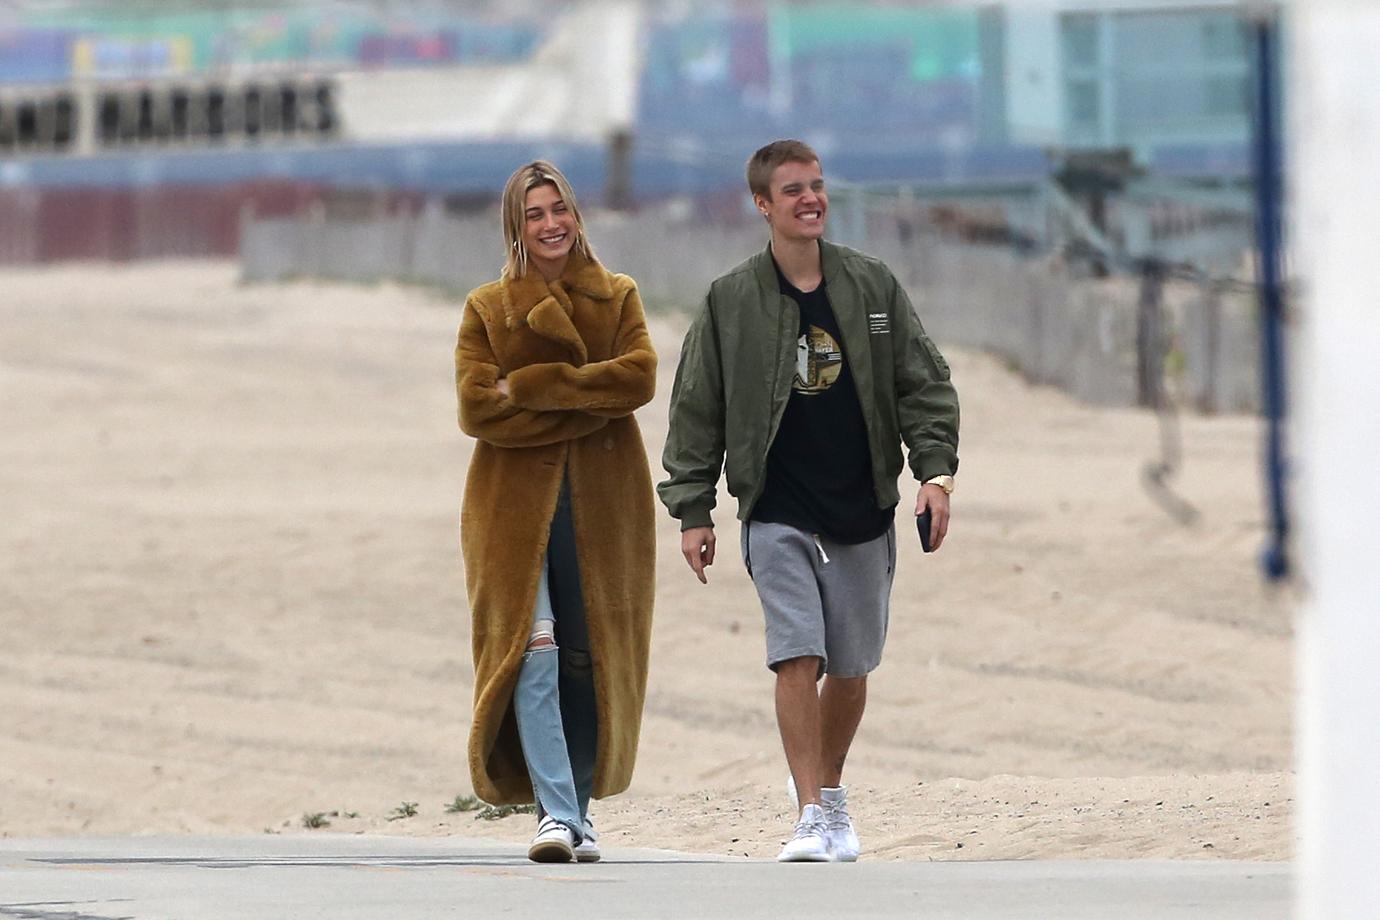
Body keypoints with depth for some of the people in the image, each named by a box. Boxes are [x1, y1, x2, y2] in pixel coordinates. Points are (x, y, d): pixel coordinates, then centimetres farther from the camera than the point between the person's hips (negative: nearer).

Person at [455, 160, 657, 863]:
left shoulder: (618, 298, 12)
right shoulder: (486, 310, 8)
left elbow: (639, 378, -6)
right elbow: (476, 408, -6)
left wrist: (532, 387, -12)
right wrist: (584, 405, -10)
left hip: (601, 504, 2)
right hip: (516, 499, -2)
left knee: (593, 658, 1)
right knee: (533, 649, -16)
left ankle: (579, 811, 12)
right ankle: (555, 812, -21)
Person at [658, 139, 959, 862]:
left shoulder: (872, 287, 5)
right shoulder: (731, 302, 0)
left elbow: (923, 386, 9)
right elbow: (697, 410, 5)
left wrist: (934, 471, -4)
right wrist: (692, 511, 1)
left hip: (863, 513, 2)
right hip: (778, 513, -2)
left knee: (850, 669, 8)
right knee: (798, 658, -16)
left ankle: (828, 789, 32)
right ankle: (812, 818, -16)